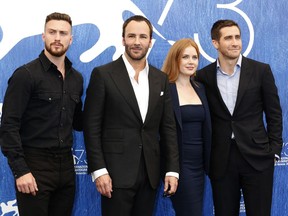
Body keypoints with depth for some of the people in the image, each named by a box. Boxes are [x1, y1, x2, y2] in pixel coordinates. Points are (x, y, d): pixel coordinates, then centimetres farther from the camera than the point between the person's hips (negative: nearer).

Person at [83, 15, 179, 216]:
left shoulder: (161, 78, 9)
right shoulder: (103, 74, -4)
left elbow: (168, 127, 9)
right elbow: (91, 127, -6)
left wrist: (172, 169, 3)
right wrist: (98, 170, -12)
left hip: (150, 172, 4)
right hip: (116, 172, -4)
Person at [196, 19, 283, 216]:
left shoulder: (261, 70, -1)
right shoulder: (204, 76, 2)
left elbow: (274, 114, 2)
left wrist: (274, 150, -2)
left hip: (257, 156, -1)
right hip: (221, 160, 1)